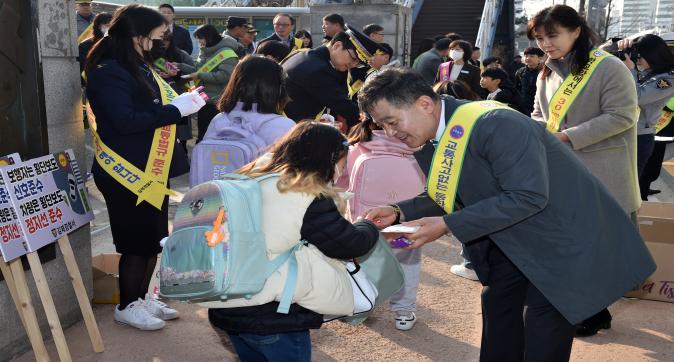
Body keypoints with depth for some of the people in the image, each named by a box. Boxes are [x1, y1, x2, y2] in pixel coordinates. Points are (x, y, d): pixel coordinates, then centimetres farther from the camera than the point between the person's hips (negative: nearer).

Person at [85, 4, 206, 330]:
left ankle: (141, 297, 29)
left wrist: (182, 101, 5)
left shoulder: (138, 68, 14)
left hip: (151, 168, 10)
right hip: (127, 172, -9)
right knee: (136, 242, 1)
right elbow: (126, 121, -26)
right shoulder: (108, 72, -16)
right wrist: (176, 109, -22)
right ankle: (127, 306, 18)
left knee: (153, 239, 15)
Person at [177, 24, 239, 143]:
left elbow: (225, 75, -27)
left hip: (219, 103, -9)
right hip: (204, 100, 9)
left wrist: (200, 76, -23)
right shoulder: (204, 52, 10)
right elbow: (198, 70, 12)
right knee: (202, 135, 19)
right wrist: (179, 66, 0)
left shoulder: (226, 53, -17)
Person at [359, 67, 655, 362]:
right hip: (514, 237, 8)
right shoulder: (431, 144, -5)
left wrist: (447, 225, -34)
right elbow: (450, 196, 6)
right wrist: (400, 212, -12)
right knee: (498, 304, 15)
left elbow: (528, 197, -35)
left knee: (543, 322, -4)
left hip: (564, 231, -8)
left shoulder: (495, 125, -32)